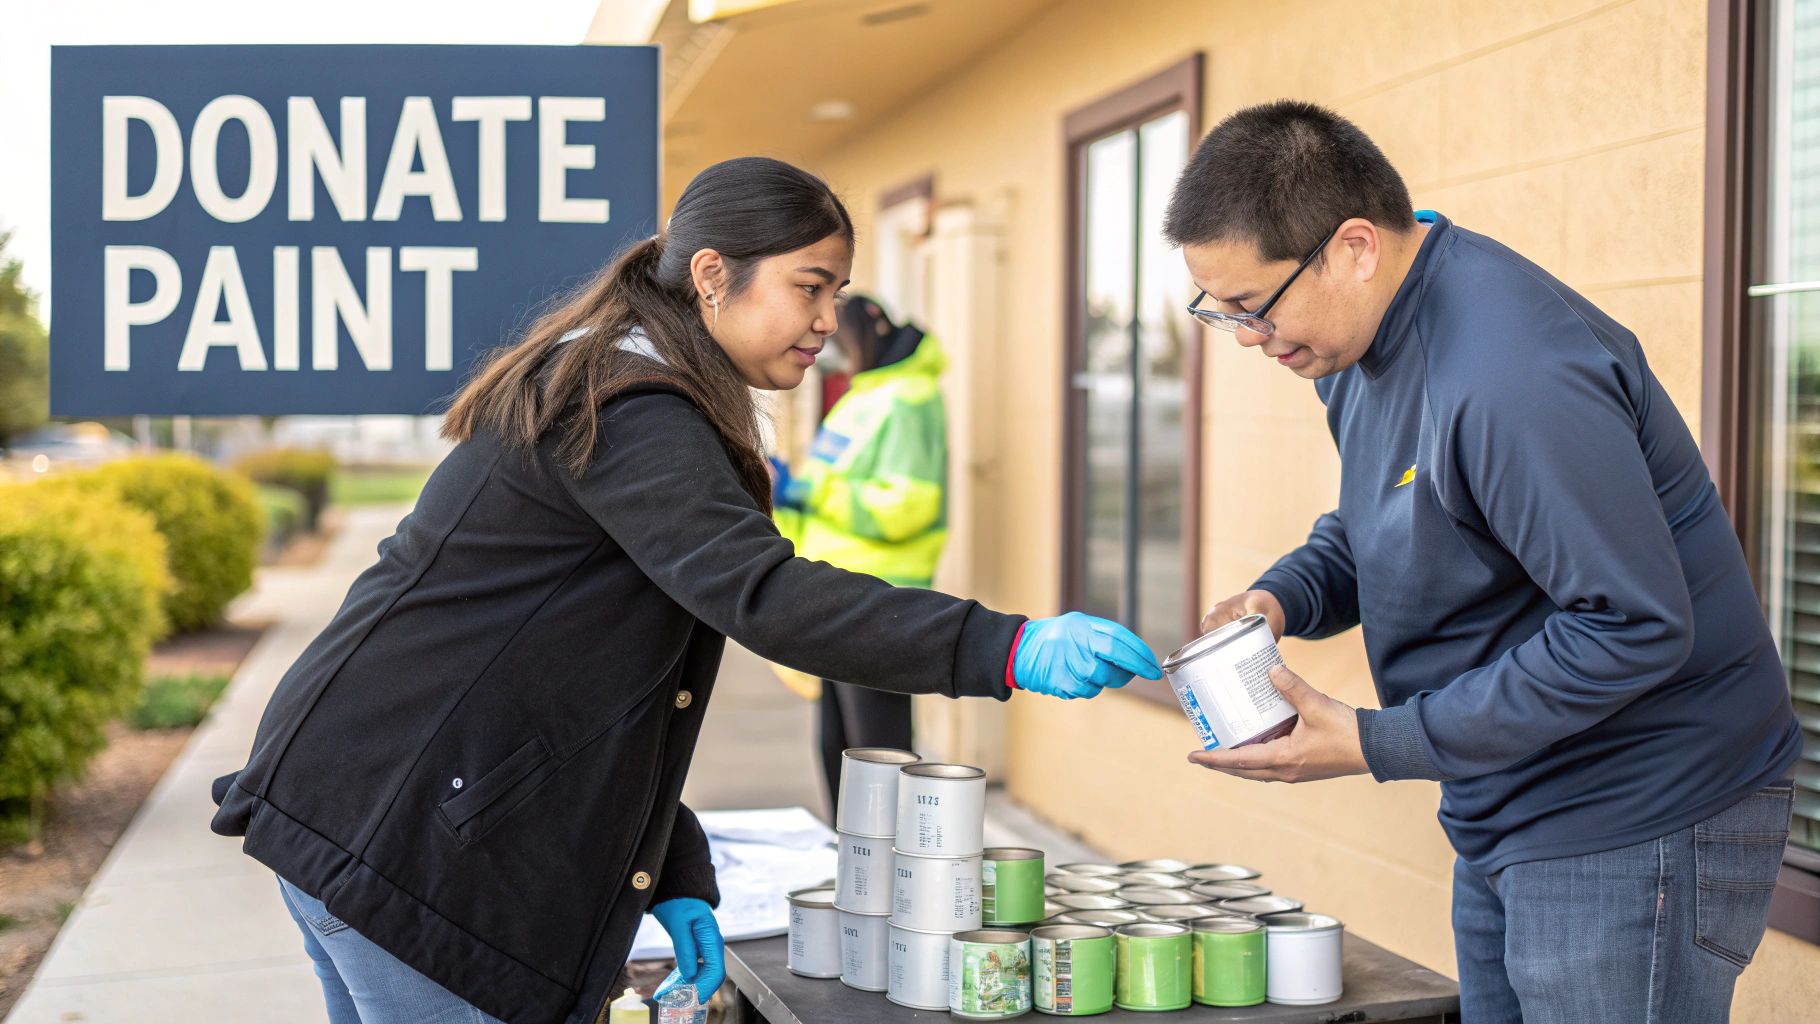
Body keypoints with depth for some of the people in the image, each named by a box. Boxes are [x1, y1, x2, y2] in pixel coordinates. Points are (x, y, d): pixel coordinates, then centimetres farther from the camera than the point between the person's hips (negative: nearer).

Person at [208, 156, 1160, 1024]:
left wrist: (674, 873, 13)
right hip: (402, 837, -11)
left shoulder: (594, 386, 17)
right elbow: (760, 594, -32)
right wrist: (1008, 648, -38)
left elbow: (603, 692, 18)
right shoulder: (631, 416, -15)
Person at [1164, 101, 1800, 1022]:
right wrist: (1285, 596, -4)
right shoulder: (1359, 342, 4)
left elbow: (1635, 627, -28)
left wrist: (1375, 745, -24)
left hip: (1640, 834, -9)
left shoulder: (1518, 376, -28)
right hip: (1504, 823, 9)